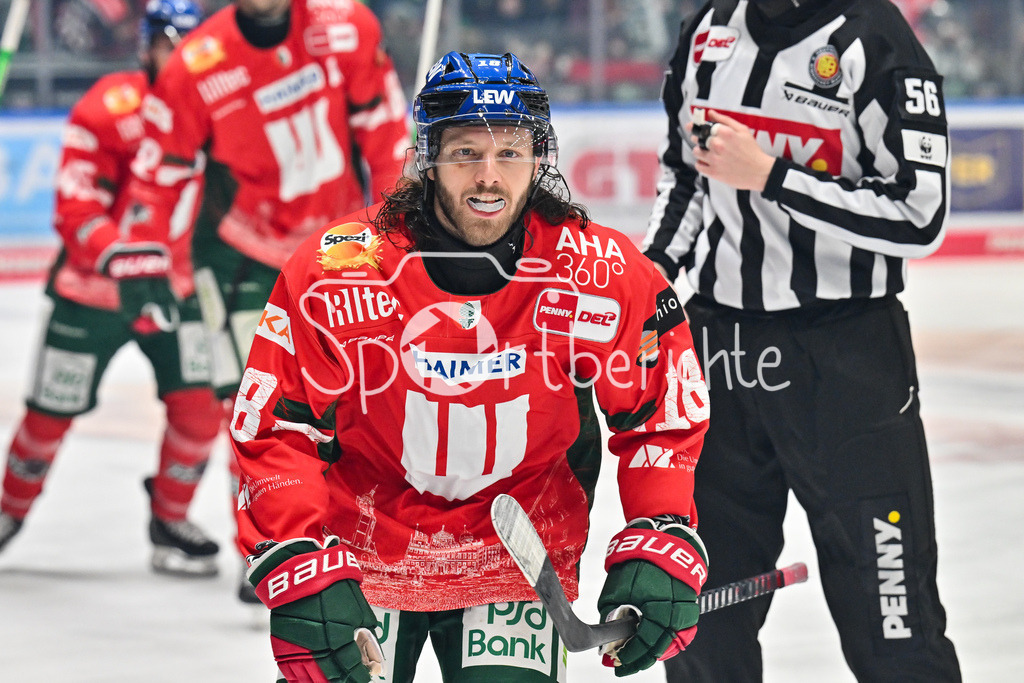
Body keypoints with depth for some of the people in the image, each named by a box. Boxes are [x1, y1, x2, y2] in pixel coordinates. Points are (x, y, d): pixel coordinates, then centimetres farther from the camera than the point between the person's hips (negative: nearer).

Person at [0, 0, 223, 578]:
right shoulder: (109, 108, -18)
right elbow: (77, 212, -22)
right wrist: (127, 267, -35)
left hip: (174, 285, 3)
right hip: (92, 287, -3)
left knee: (197, 405, -9)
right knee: (52, 414, 5)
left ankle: (171, 520, 13)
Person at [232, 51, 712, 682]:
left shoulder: (601, 275, -14)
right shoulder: (334, 272, -18)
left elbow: (665, 418, 0)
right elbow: (273, 430, -11)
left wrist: (659, 552, -10)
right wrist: (304, 571, -20)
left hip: (518, 560, 0)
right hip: (362, 553, 0)